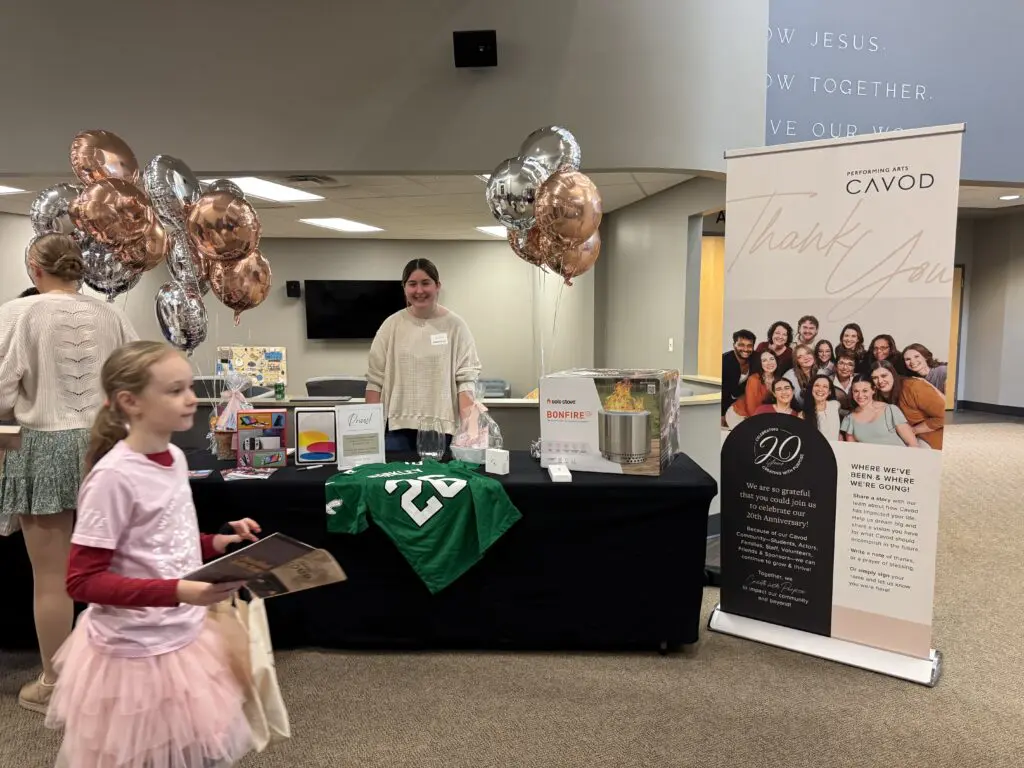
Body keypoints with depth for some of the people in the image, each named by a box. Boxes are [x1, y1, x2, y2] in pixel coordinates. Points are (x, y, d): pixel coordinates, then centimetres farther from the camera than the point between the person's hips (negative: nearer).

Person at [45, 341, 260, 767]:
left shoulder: (173, 457, 1)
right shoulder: (114, 475, -22)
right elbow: (83, 581, -21)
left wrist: (215, 544, -2)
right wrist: (177, 591, -30)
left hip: (184, 637, 7)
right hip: (137, 652, -7)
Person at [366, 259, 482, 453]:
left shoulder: (455, 325, 0)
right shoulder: (392, 325, 5)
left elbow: (466, 378, -4)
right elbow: (375, 379, 5)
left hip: (442, 427, -1)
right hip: (398, 426, 1)